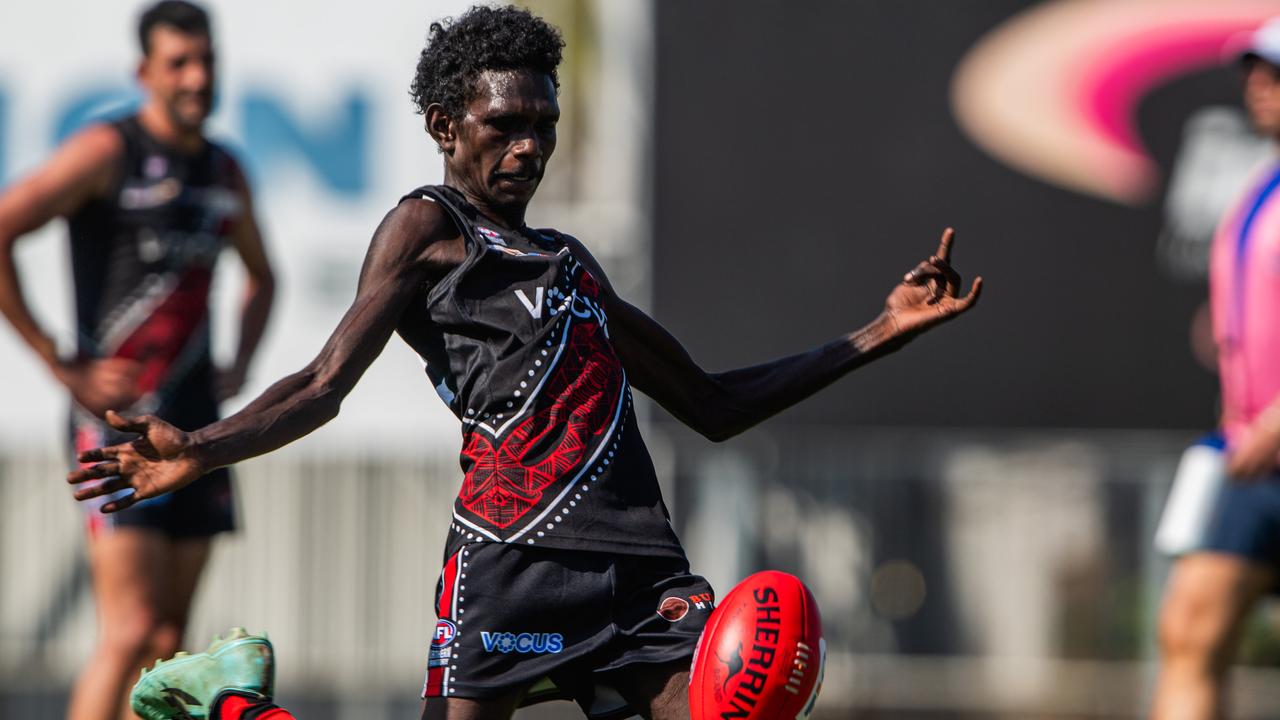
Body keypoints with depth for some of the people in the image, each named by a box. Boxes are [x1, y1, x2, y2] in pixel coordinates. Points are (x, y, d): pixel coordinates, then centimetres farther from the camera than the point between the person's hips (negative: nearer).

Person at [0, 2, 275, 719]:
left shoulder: (226, 171, 14)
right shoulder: (108, 151, -7)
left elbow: (261, 277, 33)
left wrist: (240, 366, 16)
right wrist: (59, 364, -15)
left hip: (197, 419, 7)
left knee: (169, 638, 5)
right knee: (132, 632, -14)